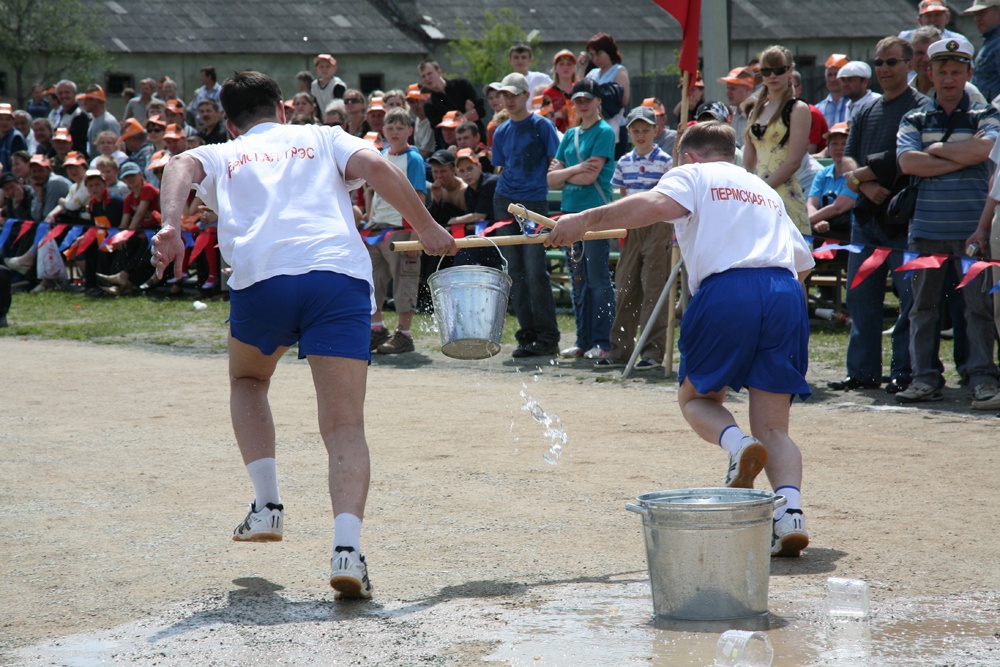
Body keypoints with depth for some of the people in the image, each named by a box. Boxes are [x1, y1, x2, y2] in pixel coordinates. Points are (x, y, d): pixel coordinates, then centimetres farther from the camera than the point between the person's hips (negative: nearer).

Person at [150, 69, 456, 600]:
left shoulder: (222, 154, 28)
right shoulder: (323, 138, 28)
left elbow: (181, 167, 5)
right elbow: (375, 167, 8)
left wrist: (170, 226, -12)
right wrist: (427, 229, 11)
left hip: (260, 279, 1)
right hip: (340, 273, -1)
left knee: (247, 380, 32)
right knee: (345, 428, -4)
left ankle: (266, 504, 19)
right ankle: (346, 546, -27)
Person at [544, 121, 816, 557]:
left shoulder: (692, 174, 18)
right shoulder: (767, 192, 34)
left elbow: (654, 205, -5)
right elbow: (803, 263, 31)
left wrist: (585, 220, -2)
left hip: (726, 290, -4)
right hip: (786, 292, 4)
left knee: (696, 398, 17)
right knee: (773, 427, 6)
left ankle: (736, 444, -15)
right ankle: (791, 511, -20)